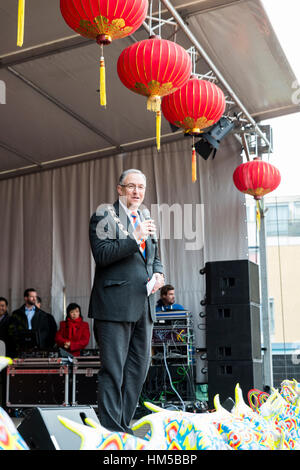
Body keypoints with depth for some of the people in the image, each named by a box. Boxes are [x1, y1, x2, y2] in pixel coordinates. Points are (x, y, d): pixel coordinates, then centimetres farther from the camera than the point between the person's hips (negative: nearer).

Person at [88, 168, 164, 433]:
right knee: (113, 369, -5)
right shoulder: (105, 216, 0)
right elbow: (101, 254, -12)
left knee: (138, 367, 9)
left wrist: (158, 274, 6)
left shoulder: (145, 220, 21)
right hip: (115, 303, -7)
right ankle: (111, 430, 1)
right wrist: (135, 239, -18)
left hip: (144, 304, 8)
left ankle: (124, 425, 18)